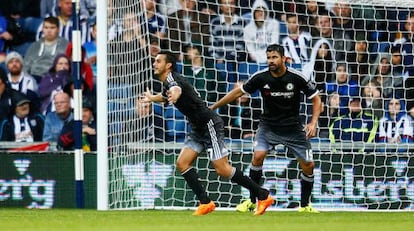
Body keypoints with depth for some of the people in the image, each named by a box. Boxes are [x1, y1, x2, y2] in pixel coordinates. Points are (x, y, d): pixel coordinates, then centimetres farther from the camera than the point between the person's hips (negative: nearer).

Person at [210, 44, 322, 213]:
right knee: (258, 156, -22)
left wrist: (313, 123, -18)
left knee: (308, 165, -4)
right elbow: (238, 92, 2)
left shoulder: (297, 78, -16)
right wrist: (213, 107, 4)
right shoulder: (261, 78, -12)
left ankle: (305, 205, 17)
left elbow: (316, 99, -4)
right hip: (268, 125, 0)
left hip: (292, 127, 0)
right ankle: (251, 201, -9)